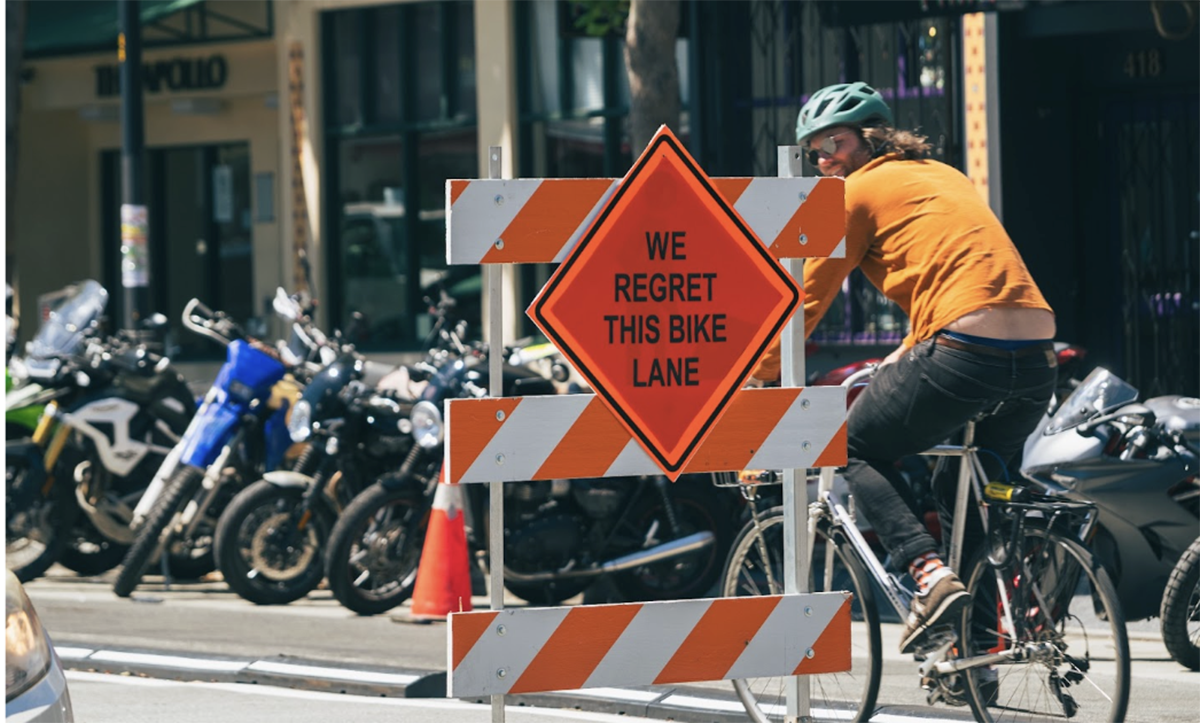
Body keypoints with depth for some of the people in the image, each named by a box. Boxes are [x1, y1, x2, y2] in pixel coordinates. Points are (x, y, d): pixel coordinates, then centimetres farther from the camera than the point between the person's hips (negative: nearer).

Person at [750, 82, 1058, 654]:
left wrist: (751, 382, 21)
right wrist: (906, 357, 49)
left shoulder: (858, 192, 8)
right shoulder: (943, 176, 30)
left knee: (857, 452, 12)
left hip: (965, 349, -7)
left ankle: (930, 573, -10)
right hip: (1038, 359, 7)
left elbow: (805, 302, 11)